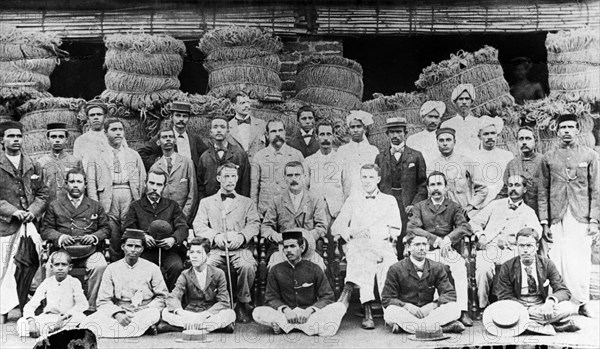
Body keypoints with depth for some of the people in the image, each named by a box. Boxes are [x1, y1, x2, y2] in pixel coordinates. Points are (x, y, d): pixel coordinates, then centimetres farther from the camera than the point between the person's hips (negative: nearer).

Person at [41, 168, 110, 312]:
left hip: (89, 250, 0)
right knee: (52, 267, -32)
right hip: (63, 249, 0)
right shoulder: (55, 205, 15)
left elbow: (106, 228, 16)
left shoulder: (95, 206, 18)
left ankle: (91, 307, -22)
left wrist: (94, 236, -5)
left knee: (100, 266, -32)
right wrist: (60, 237, -8)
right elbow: (45, 230, 12)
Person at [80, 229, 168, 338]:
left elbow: (161, 296, 8)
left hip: (144, 314, 0)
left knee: (153, 314, -37)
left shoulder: (152, 268, 8)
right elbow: (104, 301, 5)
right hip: (120, 315, 0)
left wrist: (147, 312, -10)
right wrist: (117, 314, -14)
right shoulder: (112, 269, 9)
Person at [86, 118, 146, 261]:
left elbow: (142, 180, 15)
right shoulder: (97, 157, 16)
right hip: (108, 201, -1)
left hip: (130, 198, 1)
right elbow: (91, 183, 8)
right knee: (112, 245, -4)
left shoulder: (134, 155, 20)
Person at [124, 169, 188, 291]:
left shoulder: (172, 205, 20)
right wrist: (143, 236, -14)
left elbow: (183, 227, 8)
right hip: (145, 251, -1)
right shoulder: (135, 206, 18)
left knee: (177, 266, -31)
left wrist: (174, 239, -14)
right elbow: (128, 229, 7)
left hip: (168, 250, 1)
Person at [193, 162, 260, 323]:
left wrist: (242, 236, -14)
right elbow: (198, 226, 7)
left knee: (248, 266, -33)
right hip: (215, 248, 0)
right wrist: (215, 236, -13)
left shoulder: (247, 202, 21)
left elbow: (254, 224, 7)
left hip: (239, 248, 0)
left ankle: (243, 303, -10)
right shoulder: (206, 202, 20)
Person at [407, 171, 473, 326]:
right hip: (427, 251, 0)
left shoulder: (454, 207, 15)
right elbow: (411, 228, -2)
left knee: (460, 267, -31)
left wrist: (448, 239, -18)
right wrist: (435, 239, -12)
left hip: (449, 250, 0)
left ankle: (462, 311, -30)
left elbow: (465, 227, -1)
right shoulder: (420, 207, 15)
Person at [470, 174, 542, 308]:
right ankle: (482, 306, -20)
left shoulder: (528, 212, 19)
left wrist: (510, 239, -11)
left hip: (509, 251, -1)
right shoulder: (496, 205, 25)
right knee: (483, 269, -33)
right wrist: (481, 236, 0)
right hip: (488, 249, 1)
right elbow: (474, 222, 22)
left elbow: (536, 232, -1)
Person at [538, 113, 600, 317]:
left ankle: (582, 303, 11)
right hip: (557, 219, 0)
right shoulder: (548, 158, 10)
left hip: (581, 218, 0)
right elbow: (542, 192, 9)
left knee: (581, 263, -2)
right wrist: (544, 222, 3)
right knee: (558, 262, -5)